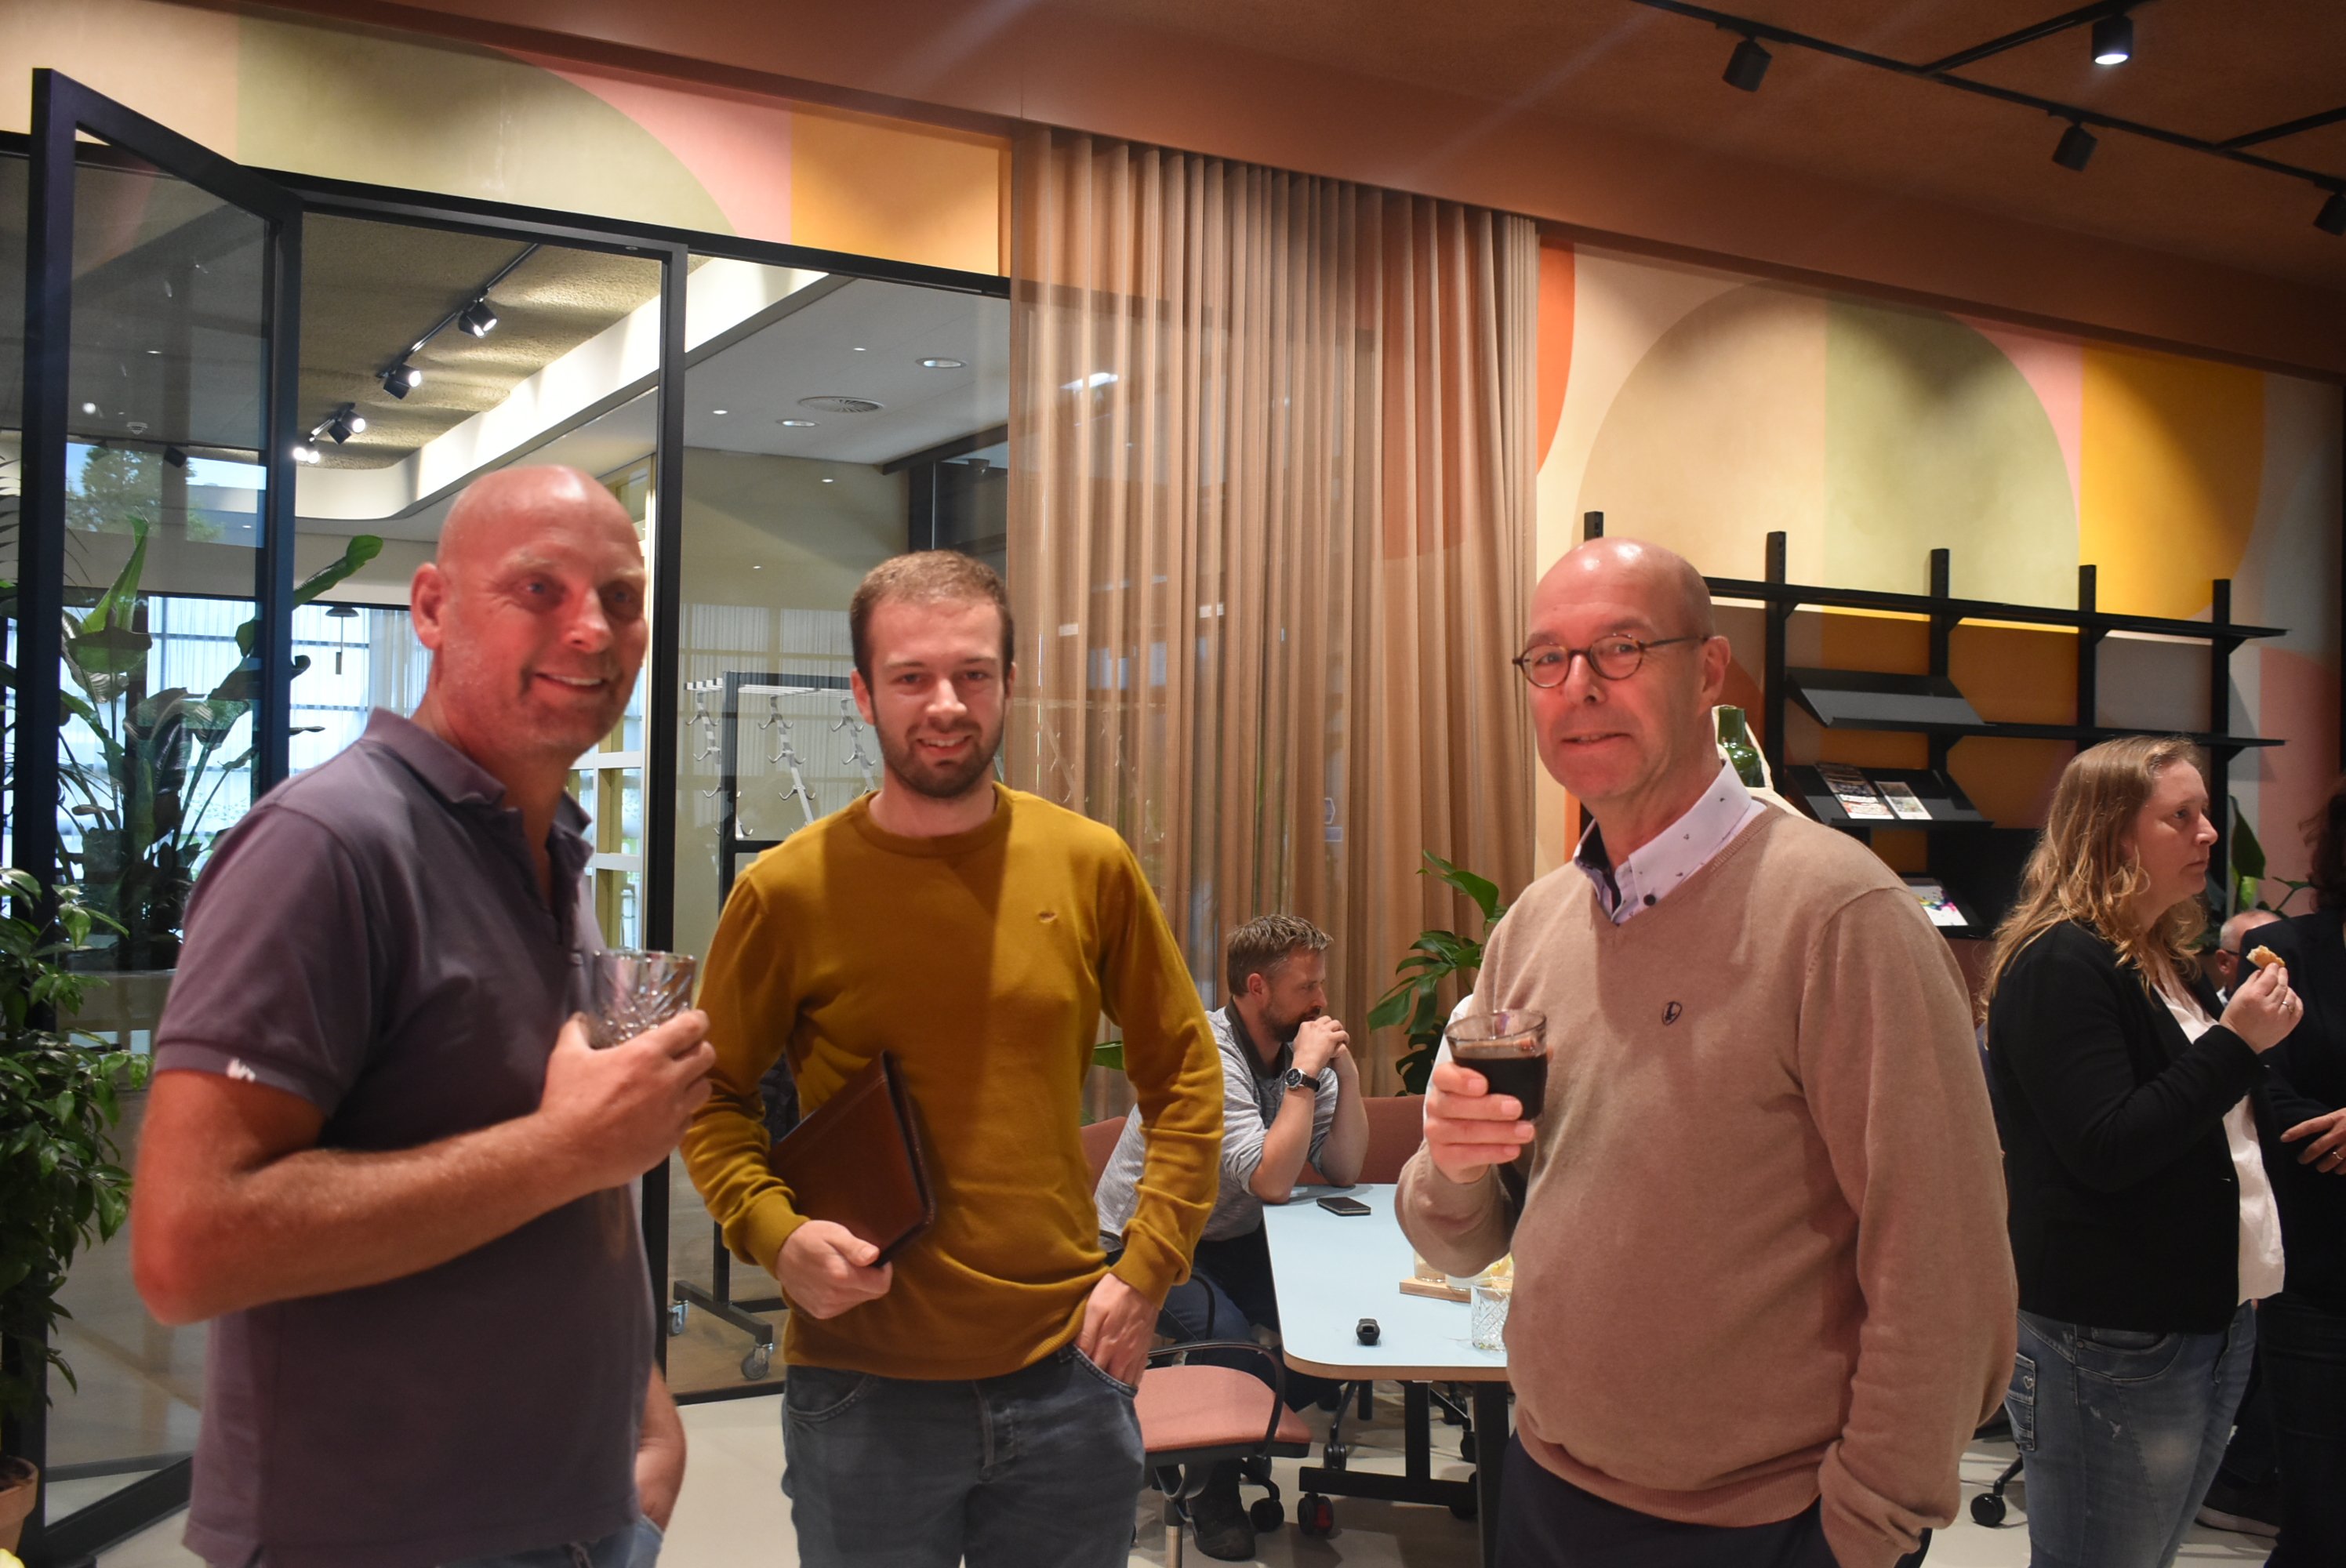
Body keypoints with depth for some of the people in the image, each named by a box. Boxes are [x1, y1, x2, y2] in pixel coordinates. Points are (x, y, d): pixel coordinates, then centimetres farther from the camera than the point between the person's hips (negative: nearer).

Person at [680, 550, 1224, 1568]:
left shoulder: (1090, 866, -2)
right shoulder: (786, 890, -7)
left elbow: (1184, 1073, 6)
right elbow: (712, 1096, 3)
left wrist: (1145, 1269, -2)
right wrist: (776, 1233, -14)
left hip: (1068, 1372, 2)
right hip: (862, 1389, -2)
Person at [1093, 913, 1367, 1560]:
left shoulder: (1297, 1049, 0)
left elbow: (1344, 1171, -4)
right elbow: (1271, 1180, -31)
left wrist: (1347, 1072, -13)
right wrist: (1305, 1073, -27)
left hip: (1231, 1241, 7)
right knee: (1228, 1337, -31)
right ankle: (1215, 1492, -4)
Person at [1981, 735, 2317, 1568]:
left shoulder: (2167, 963, 14)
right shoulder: (2060, 963, -16)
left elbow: (2235, 1132, 20)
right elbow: (2107, 1150, -24)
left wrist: (2253, 1030, 4)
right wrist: (2233, 1043, -20)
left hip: (2213, 1327, 9)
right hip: (2109, 1348, -9)